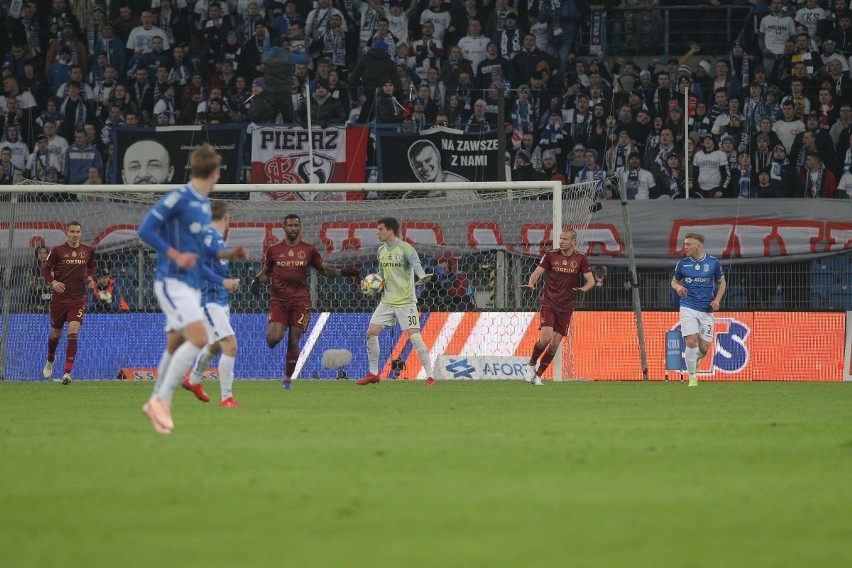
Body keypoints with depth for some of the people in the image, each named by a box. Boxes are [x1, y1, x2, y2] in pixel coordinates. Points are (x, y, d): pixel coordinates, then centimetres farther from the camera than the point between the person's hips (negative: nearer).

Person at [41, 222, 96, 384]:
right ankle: (50, 361, 46)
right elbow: (45, 269, 0)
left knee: (73, 332, -17)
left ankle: (67, 372, -18)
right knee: (56, 333, 14)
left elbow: (91, 266, 22)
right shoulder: (57, 250, -5)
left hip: (78, 299, 0)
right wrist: (53, 282, -18)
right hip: (59, 298, 0)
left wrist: (90, 277, 2)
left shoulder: (88, 251, 3)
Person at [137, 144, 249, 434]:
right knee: (198, 339, -19)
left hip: (191, 284, 9)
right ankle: (162, 399, -15)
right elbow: (145, 230, -16)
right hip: (172, 282, -9)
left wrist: (228, 255, 16)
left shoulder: (204, 204, 14)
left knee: (175, 347, 12)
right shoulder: (178, 198, -12)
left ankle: (156, 403, 23)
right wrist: (175, 255, -24)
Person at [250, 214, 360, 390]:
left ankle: (288, 378, 12)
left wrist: (342, 272, 0)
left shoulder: (309, 250, 5)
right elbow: (265, 272, 16)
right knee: (274, 339, -17)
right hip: (278, 301, 0)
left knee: (293, 341, -3)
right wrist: (257, 280, -5)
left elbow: (324, 270, 15)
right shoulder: (273, 250, 5)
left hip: (300, 301, 0)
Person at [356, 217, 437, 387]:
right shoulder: (381, 250, 10)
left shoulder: (405, 249, -12)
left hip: (405, 301, -7)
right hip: (387, 301, 7)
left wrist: (422, 277, -48)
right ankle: (373, 374, 14)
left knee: (415, 336, -14)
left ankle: (429, 376, -8)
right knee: (371, 333, 1)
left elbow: (416, 264, -28)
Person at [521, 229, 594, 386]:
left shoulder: (581, 259, 0)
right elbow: (537, 272, -5)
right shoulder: (551, 255, -3)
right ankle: (532, 364, 7)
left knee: (555, 343, -1)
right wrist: (531, 283, -28)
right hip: (549, 303, -2)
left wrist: (583, 289, -26)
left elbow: (591, 280, -2)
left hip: (566, 308, 2)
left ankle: (538, 375, 12)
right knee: (546, 337, -19)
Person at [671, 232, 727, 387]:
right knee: (691, 342, -16)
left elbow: (722, 282, 12)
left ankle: (695, 360, 36)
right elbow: (674, 281, 16)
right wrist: (678, 287, -8)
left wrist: (717, 300, -3)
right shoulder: (682, 263, 2)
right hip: (688, 308, -1)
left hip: (707, 310, 1)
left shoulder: (713, 262, 0)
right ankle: (692, 378, -2)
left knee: (704, 348, 0)